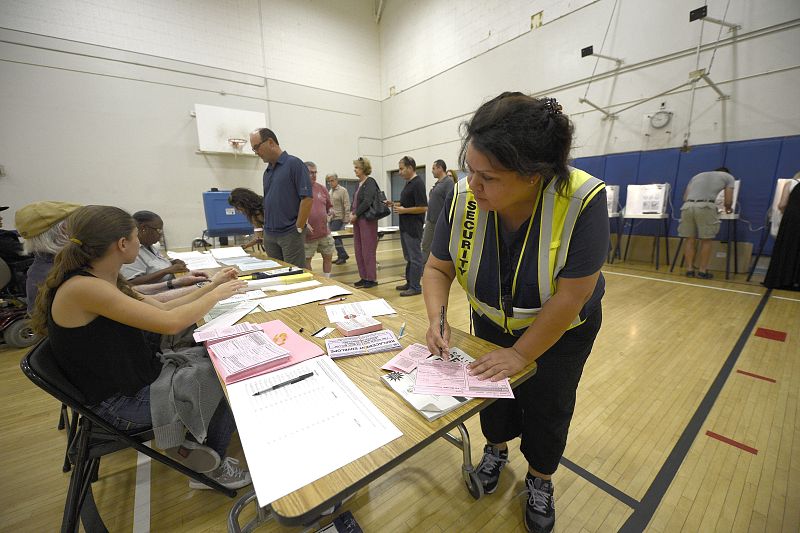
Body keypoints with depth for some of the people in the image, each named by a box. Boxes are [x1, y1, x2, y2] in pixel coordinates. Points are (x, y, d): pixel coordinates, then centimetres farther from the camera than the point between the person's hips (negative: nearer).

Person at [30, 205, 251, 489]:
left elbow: (161, 309, 8)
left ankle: (193, 443, 19)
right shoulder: (82, 288, -26)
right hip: (121, 402, -8)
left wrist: (211, 285, 6)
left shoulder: (105, 280, 2)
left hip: (138, 374, 8)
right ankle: (213, 469, 20)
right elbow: (170, 322, -29)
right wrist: (217, 294, -15)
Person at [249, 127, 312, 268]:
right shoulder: (267, 171, 15)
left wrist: (298, 229, -13)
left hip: (290, 234, -7)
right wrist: (265, 227, 13)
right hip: (269, 235, 8)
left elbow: (307, 198, -15)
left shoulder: (294, 164, -8)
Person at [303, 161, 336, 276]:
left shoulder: (322, 188, 9)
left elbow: (329, 206, 19)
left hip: (325, 232, 5)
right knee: (306, 259, 4)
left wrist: (330, 211, -3)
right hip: (308, 234, -5)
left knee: (328, 257, 12)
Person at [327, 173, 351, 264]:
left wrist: (347, 218, -17)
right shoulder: (330, 191, 17)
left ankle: (343, 255, 0)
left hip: (338, 218, -7)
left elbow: (347, 206, -12)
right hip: (331, 218, 8)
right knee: (336, 237, 9)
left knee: (335, 237, -11)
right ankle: (341, 256, 17)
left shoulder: (343, 190, -6)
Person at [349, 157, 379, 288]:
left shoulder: (370, 182, -9)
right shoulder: (360, 183, 16)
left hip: (367, 219, -8)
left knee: (368, 250, -3)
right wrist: (351, 212, 2)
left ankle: (372, 279, 8)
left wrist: (356, 215, -13)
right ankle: (364, 277, 20)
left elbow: (367, 202, -19)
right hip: (358, 220, 9)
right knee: (359, 250, 10)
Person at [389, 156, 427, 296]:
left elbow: (423, 207, -21)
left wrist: (404, 210, -17)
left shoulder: (418, 184, -15)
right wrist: (394, 204, 11)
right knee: (408, 257, 15)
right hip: (405, 227, 10)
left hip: (413, 228, -10)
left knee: (415, 257, -3)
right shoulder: (408, 183, 15)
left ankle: (415, 287, 5)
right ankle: (409, 282, 25)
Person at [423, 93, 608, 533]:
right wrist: (436, 318, -27)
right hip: (492, 323, 3)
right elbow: (438, 267, -13)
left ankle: (540, 480, 44)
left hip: (560, 330, -2)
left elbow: (571, 295, -28)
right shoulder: (463, 198, -24)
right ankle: (496, 450, 50)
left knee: (547, 407, 13)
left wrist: (522, 354, -22)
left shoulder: (583, 201, -33)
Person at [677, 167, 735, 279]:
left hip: (688, 206, 3)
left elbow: (685, 197, 24)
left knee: (690, 240, 9)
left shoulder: (698, 175, 33)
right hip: (705, 207, -3)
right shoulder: (728, 177, 23)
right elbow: (728, 201, 17)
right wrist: (728, 208, 38)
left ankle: (689, 269, 9)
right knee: (706, 240, 7)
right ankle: (702, 271, 9)